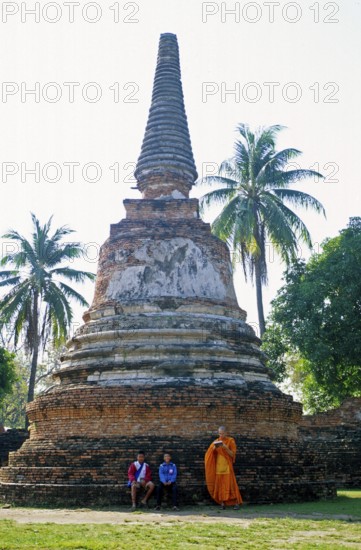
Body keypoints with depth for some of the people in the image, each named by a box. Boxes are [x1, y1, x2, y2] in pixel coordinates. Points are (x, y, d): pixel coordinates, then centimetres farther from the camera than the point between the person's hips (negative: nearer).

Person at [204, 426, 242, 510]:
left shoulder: (230, 441, 0)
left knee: (230, 483, -8)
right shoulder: (216, 441, 9)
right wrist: (214, 448, -15)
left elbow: (232, 454, -5)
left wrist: (226, 448, -19)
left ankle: (236, 502, -4)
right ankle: (222, 503, 7)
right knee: (220, 484, 1)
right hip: (218, 466, 3)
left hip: (227, 466, -3)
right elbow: (210, 454, 4)